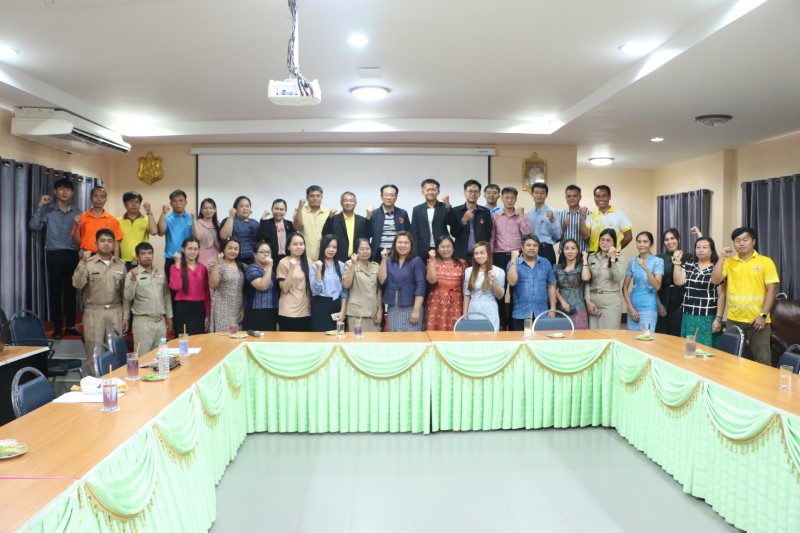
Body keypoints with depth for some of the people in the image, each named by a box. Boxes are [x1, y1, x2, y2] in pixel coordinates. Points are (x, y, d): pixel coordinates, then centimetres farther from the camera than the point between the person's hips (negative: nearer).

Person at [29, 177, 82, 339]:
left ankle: (70, 325, 15)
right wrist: (40, 206, -11)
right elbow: (34, 226, -10)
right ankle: (57, 327, 7)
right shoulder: (48, 210, 2)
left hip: (72, 255, 2)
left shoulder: (76, 212, 10)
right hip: (54, 254, -2)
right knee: (55, 291, 0)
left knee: (70, 291, 7)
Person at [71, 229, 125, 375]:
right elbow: (77, 284, -16)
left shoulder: (121, 265, 8)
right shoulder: (88, 263, -2)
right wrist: (83, 262, -23)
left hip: (115, 311, 2)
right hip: (93, 312, -2)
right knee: (94, 350, 3)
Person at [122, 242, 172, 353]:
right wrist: (133, 279, -22)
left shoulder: (160, 273, 10)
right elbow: (128, 297, -12)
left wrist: (169, 316, 15)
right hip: (142, 322, -5)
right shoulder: (132, 273, -4)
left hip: (160, 321, 5)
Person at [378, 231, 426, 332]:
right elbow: (382, 281, -2)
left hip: (411, 308, -4)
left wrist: (416, 310, -15)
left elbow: (420, 286, -10)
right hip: (392, 309, 4)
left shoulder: (416, 261, -4)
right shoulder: (389, 261, 9)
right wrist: (383, 260, -6)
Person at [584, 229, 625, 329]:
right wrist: (588, 300, -1)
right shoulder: (591, 258, 9)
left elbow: (619, 278, -16)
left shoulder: (618, 258, 0)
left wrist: (613, 258, -16)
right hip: (594, 299, 3)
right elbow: (587, 281, 8)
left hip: (611, 300, -3)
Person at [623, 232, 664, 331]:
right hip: (633, 306, 4)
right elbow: (625, 287, 7)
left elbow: (657, 286, -15)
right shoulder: (632, 261, 5)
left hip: (649, 307, -4)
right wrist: (630, 307, -2)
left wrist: (645, 268, -26)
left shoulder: (658, 261, -5)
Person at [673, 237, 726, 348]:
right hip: (688, 316, 4)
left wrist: (718, 318, -9)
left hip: (708, 318, -4)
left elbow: (721, 295, -5)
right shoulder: (688, 265, 10)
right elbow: (678, 282, -2)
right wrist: (677, 262, -5)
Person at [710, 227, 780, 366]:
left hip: (757, 320, -3)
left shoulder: (765, 262, 0)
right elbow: (715, 281, -5)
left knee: (762, 360, -2)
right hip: (734, 320, 3)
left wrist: (763, 315, -11)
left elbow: (771, 290, -4)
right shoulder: (728, 262, 7)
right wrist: (722, 257, -7)